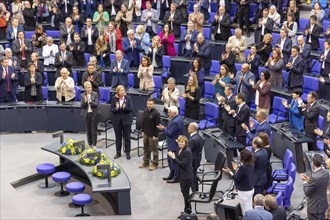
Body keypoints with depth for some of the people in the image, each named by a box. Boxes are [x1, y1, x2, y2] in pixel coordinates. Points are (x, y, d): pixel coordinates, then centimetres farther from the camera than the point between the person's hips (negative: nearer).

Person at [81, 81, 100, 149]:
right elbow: (82, 106, -1)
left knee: (94, 130, -1)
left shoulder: (95, 94, -4)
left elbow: (96, 104, -10)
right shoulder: (82, 95, 0)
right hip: (86, 114, 2)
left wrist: (90, 101, -25)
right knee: (88, 130, 9)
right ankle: (89, 144, 21)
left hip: (94, 114, -2)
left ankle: (94, 145, 4)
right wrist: (85, 101, -21)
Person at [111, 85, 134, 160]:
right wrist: (116, 108, -24)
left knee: (127, 137, 5)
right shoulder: (114, 99, -3)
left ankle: (128, 153, 17)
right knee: (118, 137, 11)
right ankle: (118, 153, 23)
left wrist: (124, 107, -28)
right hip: (117, 121, 1)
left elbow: (131, 109, -10)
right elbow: (112, 110, -3)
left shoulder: (128, 98, -6)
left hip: (126, 120, -1)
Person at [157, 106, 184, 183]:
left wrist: (163, 129, -12)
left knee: (174, 161, 1)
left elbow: (170, 133, -25)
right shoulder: (176, 118, 7)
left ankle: (177, 177, 13)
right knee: (170, 159, 21)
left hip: (174, 145, -11)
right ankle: (172, 175, 35)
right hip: (172, 144, 11)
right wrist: (165, 128, 0)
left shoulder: (176, 122, -27)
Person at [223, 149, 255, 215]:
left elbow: (237, 179, -16)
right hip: (251, 190, 8)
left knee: (245, 211, 6)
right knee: (250, 209, 21)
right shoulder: (252, 165, -2)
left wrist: (230, 172, -5)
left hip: (244, 192, -8)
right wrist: (236, 169, 18)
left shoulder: (243, 167, -26)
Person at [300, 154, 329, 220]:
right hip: (323, 204, 7)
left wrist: (305, 181, -8)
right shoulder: (326, 172, -9)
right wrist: (308, 179, 3)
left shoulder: (314, 178, -33)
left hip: (315, 207, -7)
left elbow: (307, 193, -21)